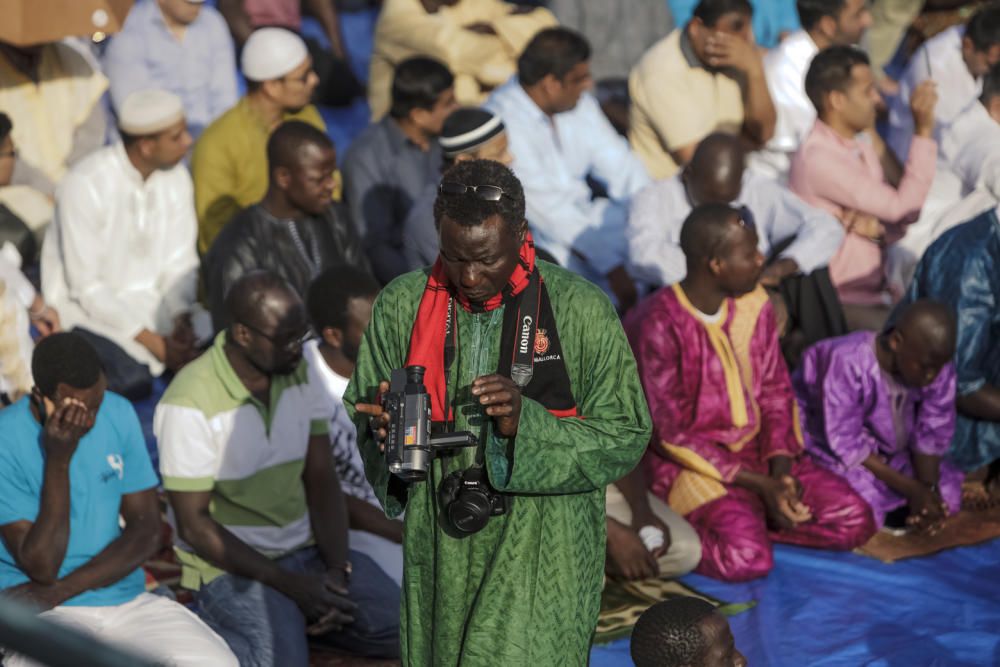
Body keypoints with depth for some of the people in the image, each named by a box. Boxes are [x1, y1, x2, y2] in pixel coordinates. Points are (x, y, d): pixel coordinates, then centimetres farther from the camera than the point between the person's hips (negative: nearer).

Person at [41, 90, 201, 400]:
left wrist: (182, 319, -20)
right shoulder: (86, 185, -21)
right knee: (133, 380, -30)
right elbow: (86, 286, -20)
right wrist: (153, 342, -24)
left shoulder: (175, 177, -3)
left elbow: (180, 263, 0)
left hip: (151, 304, 5)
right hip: (90, 307, -5)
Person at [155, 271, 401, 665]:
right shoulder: (190, 404, -17)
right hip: (233, 564, -6)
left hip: (308, 550, 6)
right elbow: (193, 525, -16)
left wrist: (337, 568, -11)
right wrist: (291, 585, -19)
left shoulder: (300, 371, 3)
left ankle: (296, 618, 9)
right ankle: (219, 633, -2)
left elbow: (321, 480, 5)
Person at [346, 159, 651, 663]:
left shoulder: (581, 311, -9)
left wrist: (525, 423, -23)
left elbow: (624, 438, -8)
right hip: (440, 556, 4)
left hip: (539, 562, -4)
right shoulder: (402, 305, 0)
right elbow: (362, 412, 10)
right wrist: (384, 429, -15)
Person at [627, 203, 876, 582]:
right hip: (691, 463, -7)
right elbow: (670, 434, -17)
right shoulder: (657, 326, -21)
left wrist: (780, 470, -11)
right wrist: (758, 484, -20)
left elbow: (775, 393, 7)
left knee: (854, 521, -10)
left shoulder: (754, 306, 1)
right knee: (746, 558, -31)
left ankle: (747, 518, -1)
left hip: (754, 450, 7)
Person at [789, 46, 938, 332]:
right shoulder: (818, 158, -17)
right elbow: (903, 208, -18)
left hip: (877, 290, 8)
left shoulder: (860, 145, 12)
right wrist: (924, 132, -15)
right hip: (843, 303, -8)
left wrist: (878, 227, -15)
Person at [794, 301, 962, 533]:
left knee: (947, 493, -7)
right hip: (826, 447, -6)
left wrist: (929, 486, -24)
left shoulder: (939, 371, -16)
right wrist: (912, 489, -28)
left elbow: (931, 436, -5)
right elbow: (845, 444, -28)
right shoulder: (848, 364, -33)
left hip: (886, 451, 6)